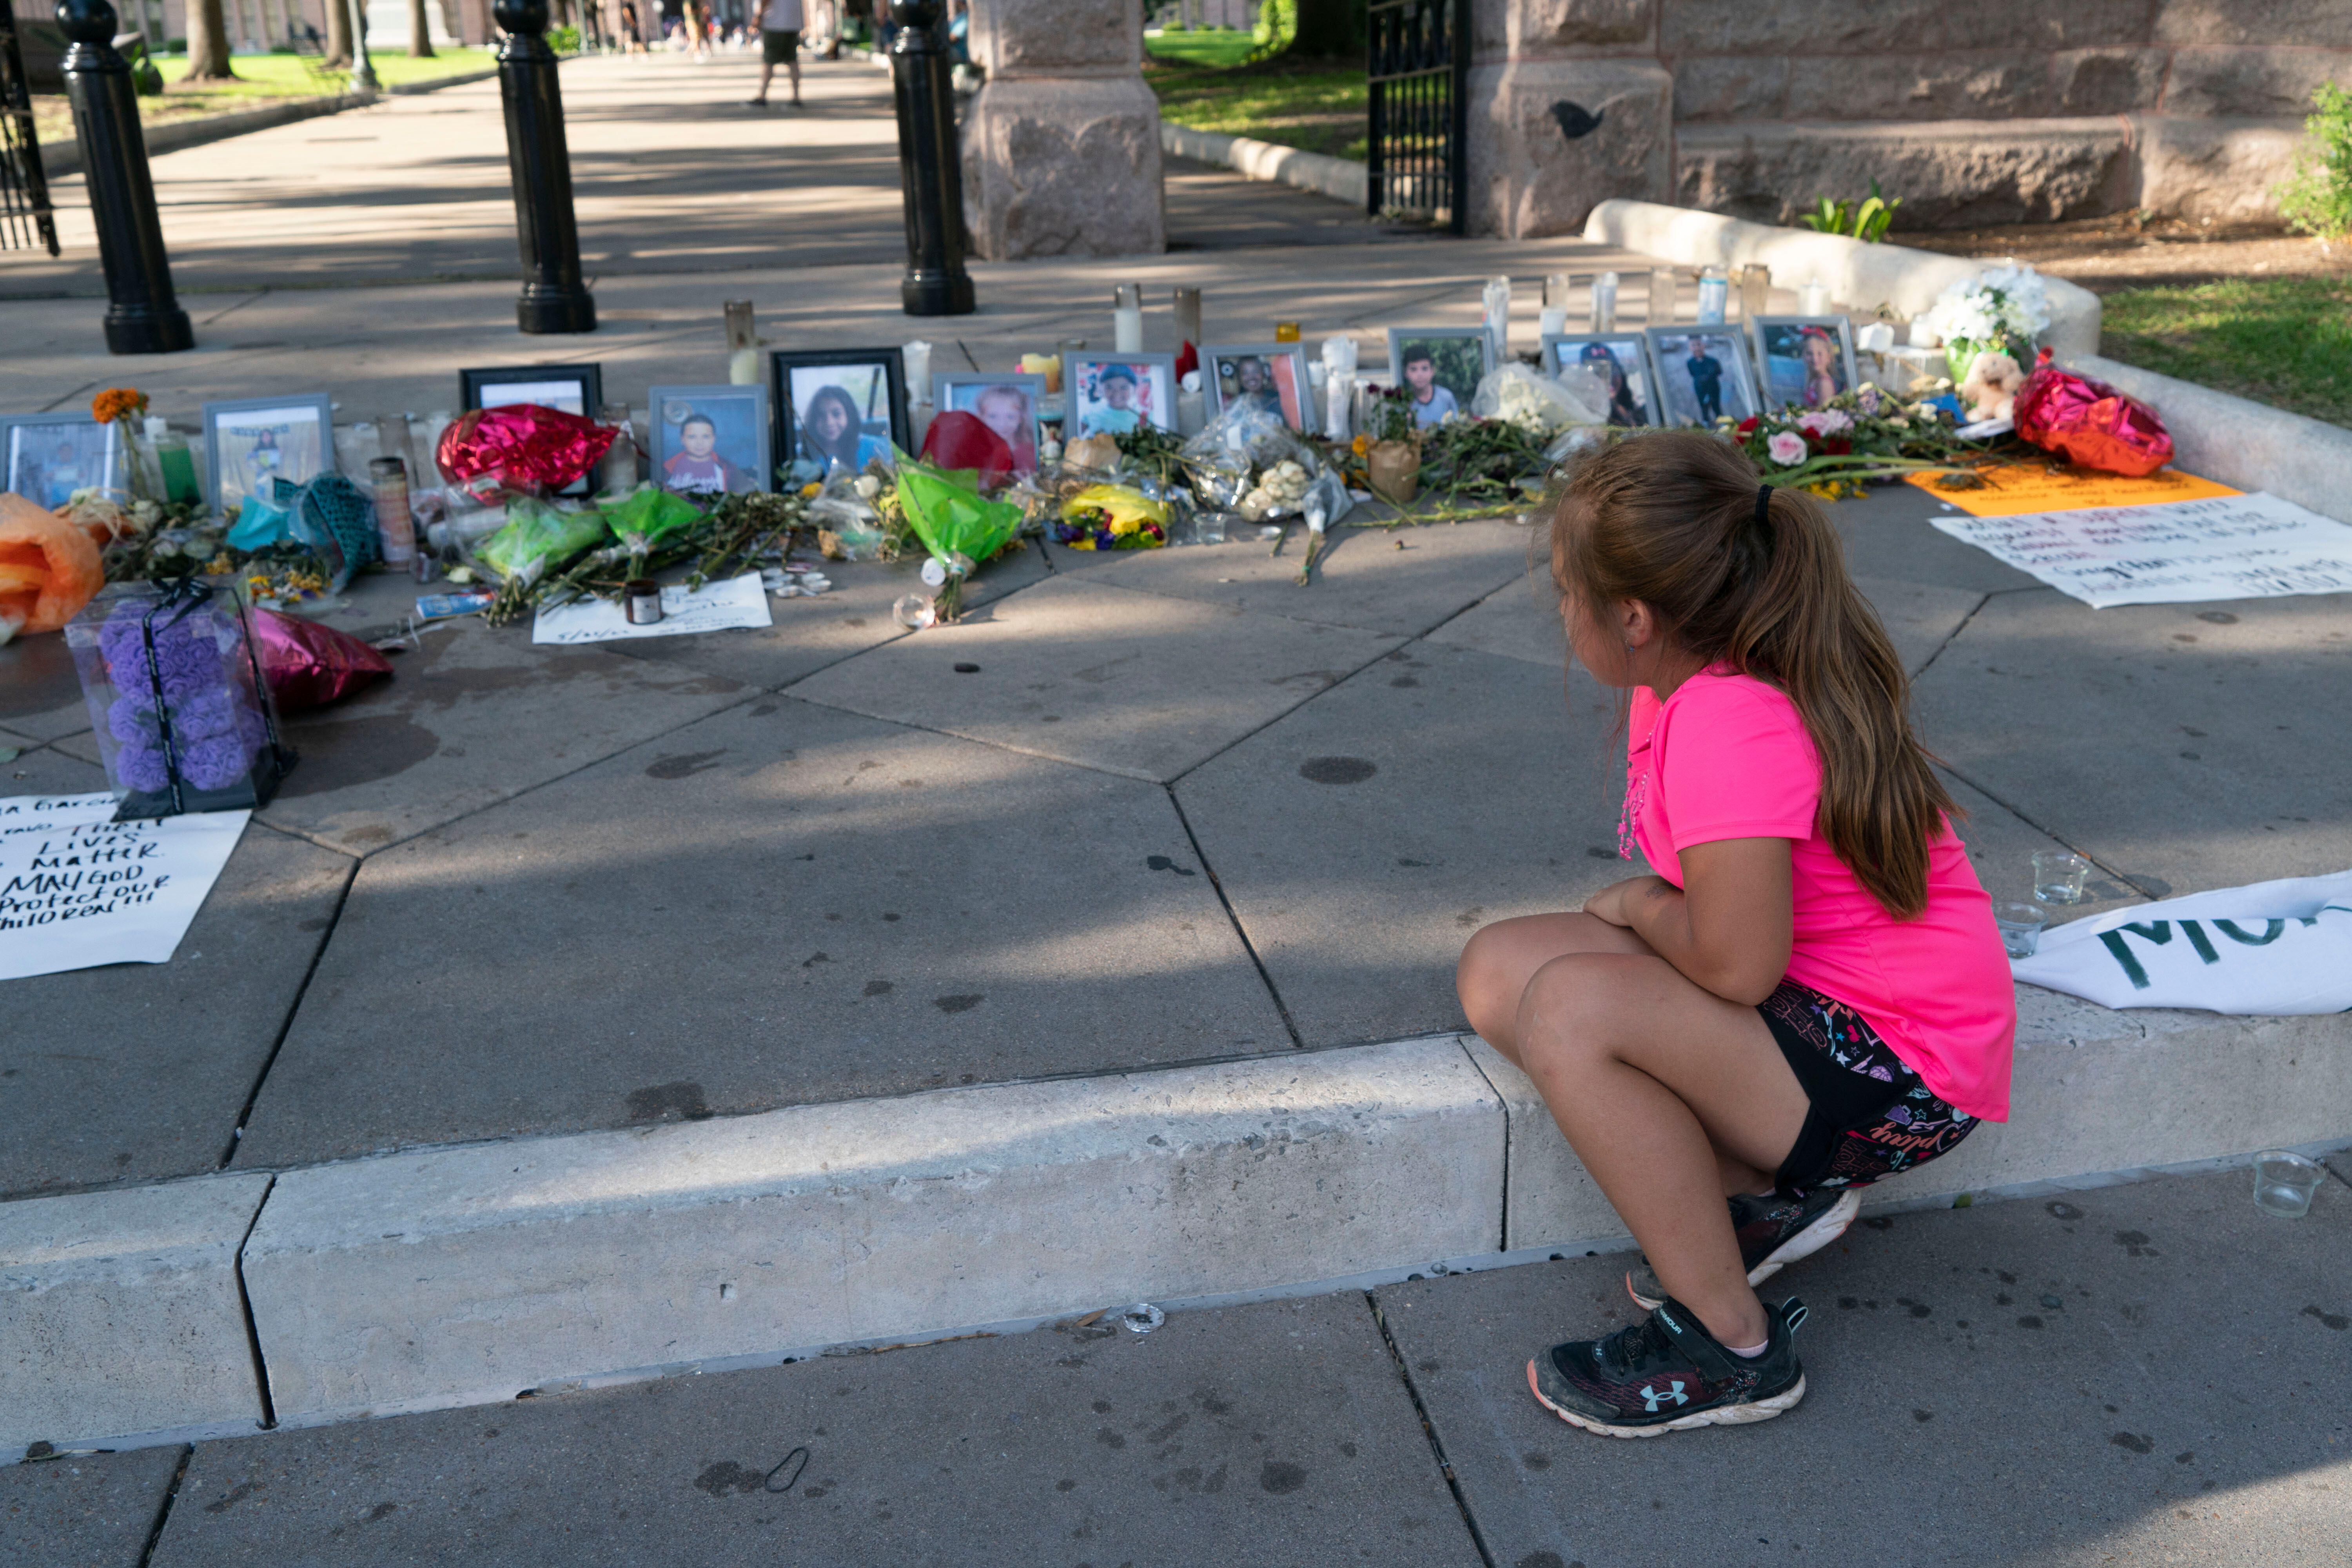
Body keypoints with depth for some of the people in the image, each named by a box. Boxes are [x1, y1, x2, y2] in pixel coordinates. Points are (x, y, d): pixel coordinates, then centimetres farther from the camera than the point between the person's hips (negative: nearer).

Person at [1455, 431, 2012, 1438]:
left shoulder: (1732, 726, -28)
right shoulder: (1687, 684, 2)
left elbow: (1736, 965, -29)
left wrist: (1638, 906, -12)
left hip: (1902, 1073, -10)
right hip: (1814, 1011, 10)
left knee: (1571, 1010, -30)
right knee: (1498, 970, 2)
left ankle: (1728, 1346, -11)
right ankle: (1763, 1194, 8)